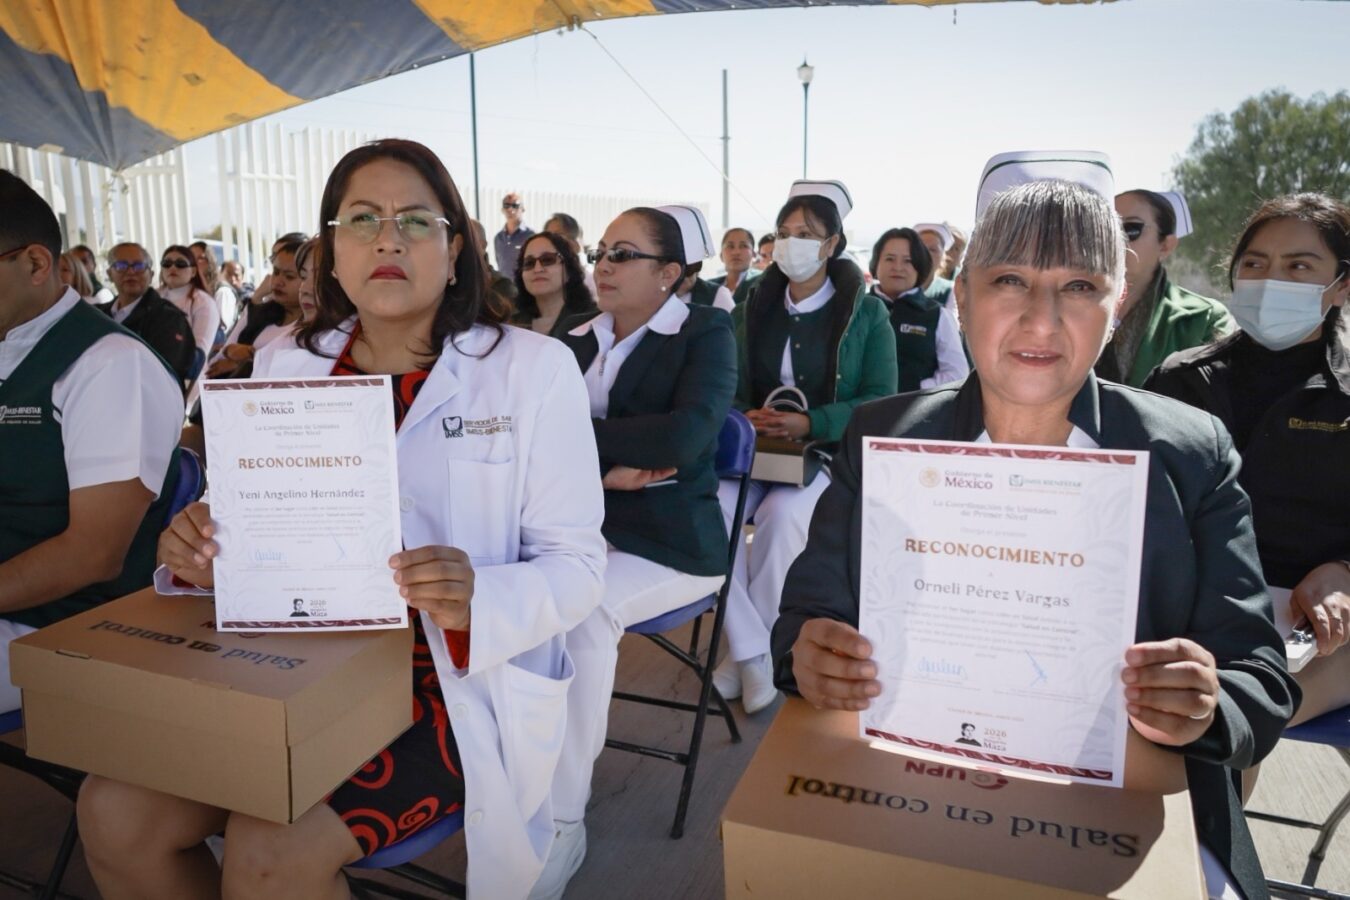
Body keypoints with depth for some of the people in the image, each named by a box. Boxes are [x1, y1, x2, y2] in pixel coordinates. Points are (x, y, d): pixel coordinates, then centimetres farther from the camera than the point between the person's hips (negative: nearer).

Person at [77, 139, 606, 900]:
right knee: (116, 812, -13)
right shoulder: (286, 367, 6)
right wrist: (207, 555, -10)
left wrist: (479, 601, -28)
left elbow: (578, 564, -8)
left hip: (460, 681, -4)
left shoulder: (533, 367, -7)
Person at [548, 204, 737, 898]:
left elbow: (687, 433, -17)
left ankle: (562, 821, -16)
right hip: (582, 524, 4)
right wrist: (603, 467, -14)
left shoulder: (705, 333, 0)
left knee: (582, 607, -31)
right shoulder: (576, 336, 13)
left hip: (668, 541, -4)